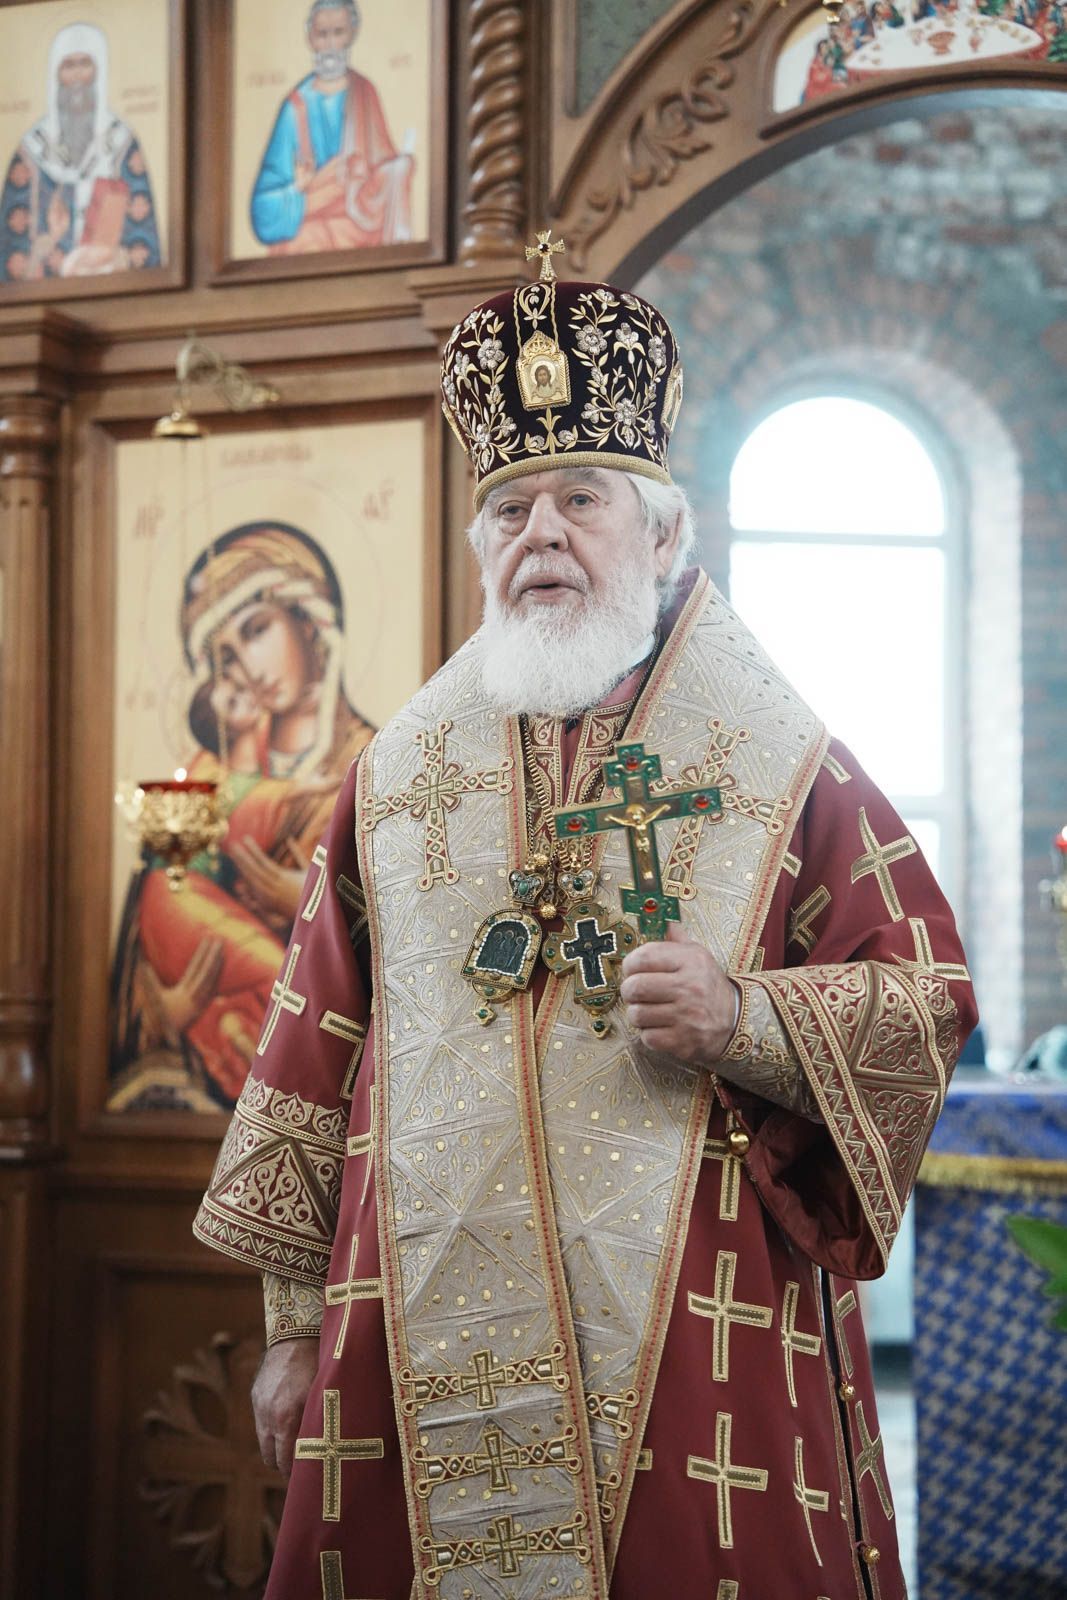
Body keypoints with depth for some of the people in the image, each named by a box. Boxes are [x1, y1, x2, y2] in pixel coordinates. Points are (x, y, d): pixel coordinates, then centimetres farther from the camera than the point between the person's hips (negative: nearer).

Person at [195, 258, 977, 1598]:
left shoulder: (779, 766, 4)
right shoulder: (401, 772, 11)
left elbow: (931, 995, 2)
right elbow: (315, 1049, 10)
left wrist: (748, 1020, -16)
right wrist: (293, 1322, 7)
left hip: (692, 1342, -2)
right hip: (427, 1343, 2)